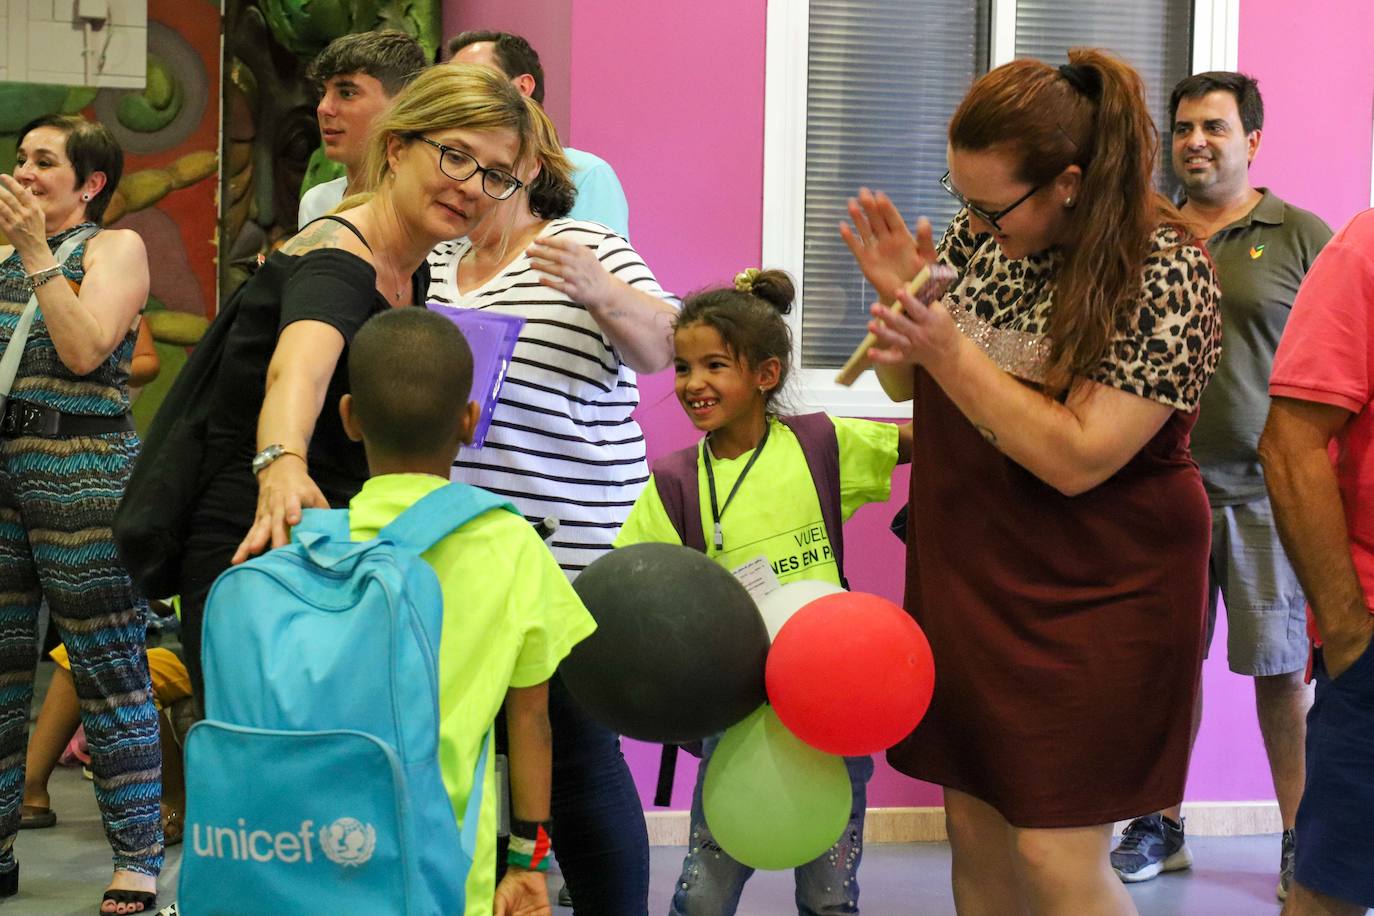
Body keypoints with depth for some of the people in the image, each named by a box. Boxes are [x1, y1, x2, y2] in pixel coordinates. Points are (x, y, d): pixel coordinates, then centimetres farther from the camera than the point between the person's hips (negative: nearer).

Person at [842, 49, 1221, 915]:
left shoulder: (1165, 272, -17)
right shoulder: (980, 232, 0)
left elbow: (1077, 458, -22)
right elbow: (907, 384, 11)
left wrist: (948, 351, -27)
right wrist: (899, 295, -9)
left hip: (1094, 598, -6)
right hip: (965, 577, 6)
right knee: (975, 829, 11)